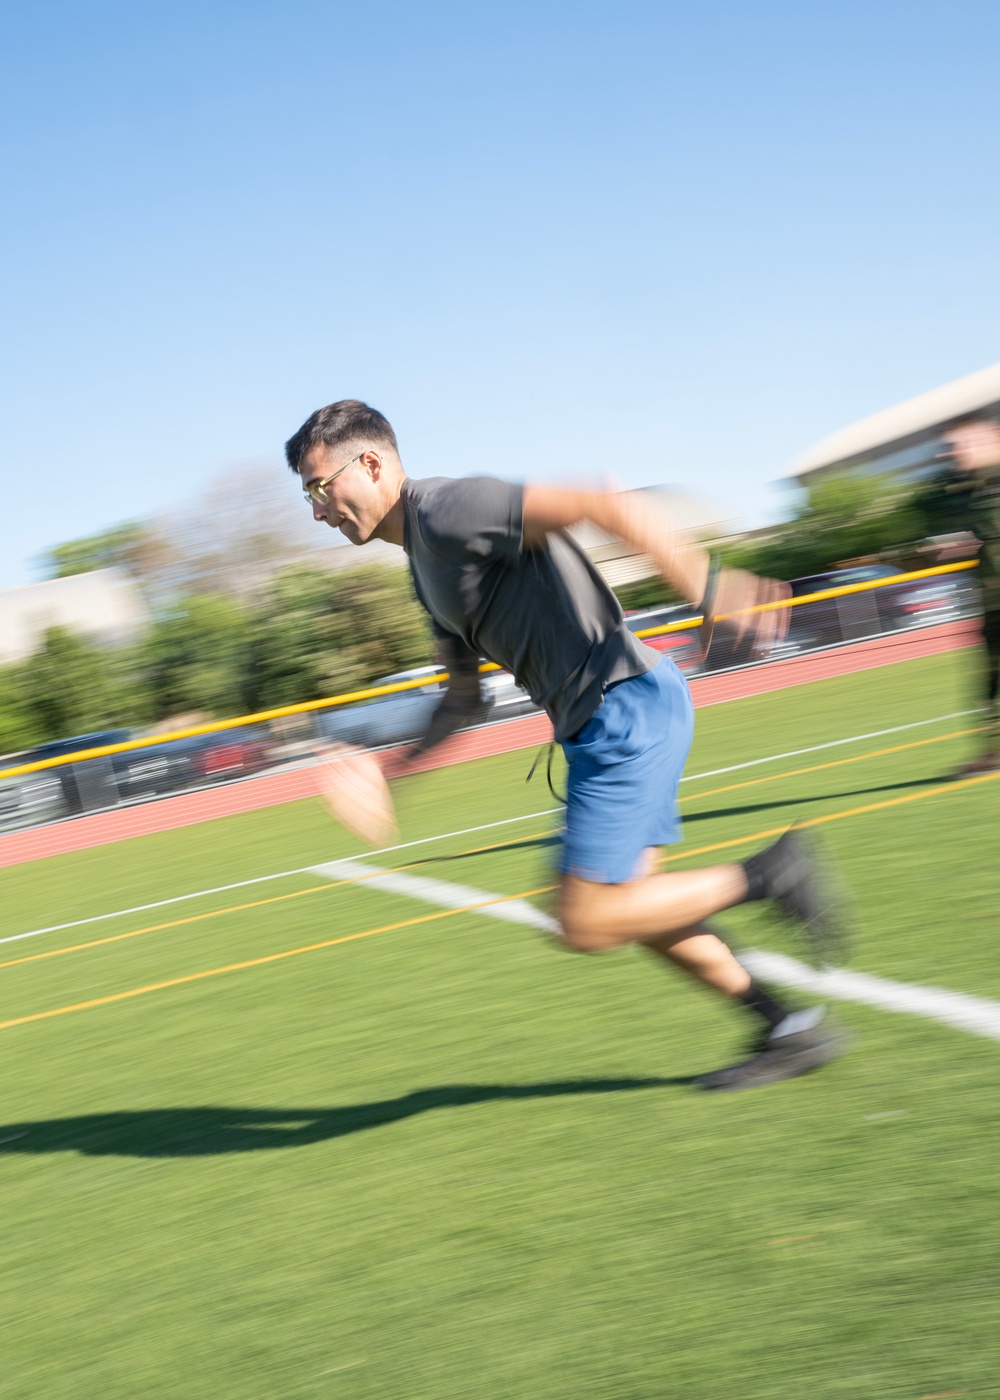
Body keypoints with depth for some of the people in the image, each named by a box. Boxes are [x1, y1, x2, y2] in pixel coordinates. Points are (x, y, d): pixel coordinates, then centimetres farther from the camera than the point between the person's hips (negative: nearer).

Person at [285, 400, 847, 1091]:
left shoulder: (446, 507, -14)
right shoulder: (426, 565, 18)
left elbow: (607, 506, -23)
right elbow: (465, 691, 26)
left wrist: (709, 586, -29)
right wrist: (399, 768, 14)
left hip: (627, 706, -10)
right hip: (606, 723, 10)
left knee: (587, 924, -9)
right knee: (625, 905, 16)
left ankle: (766, 874, 2)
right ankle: (792, 1029, 24)